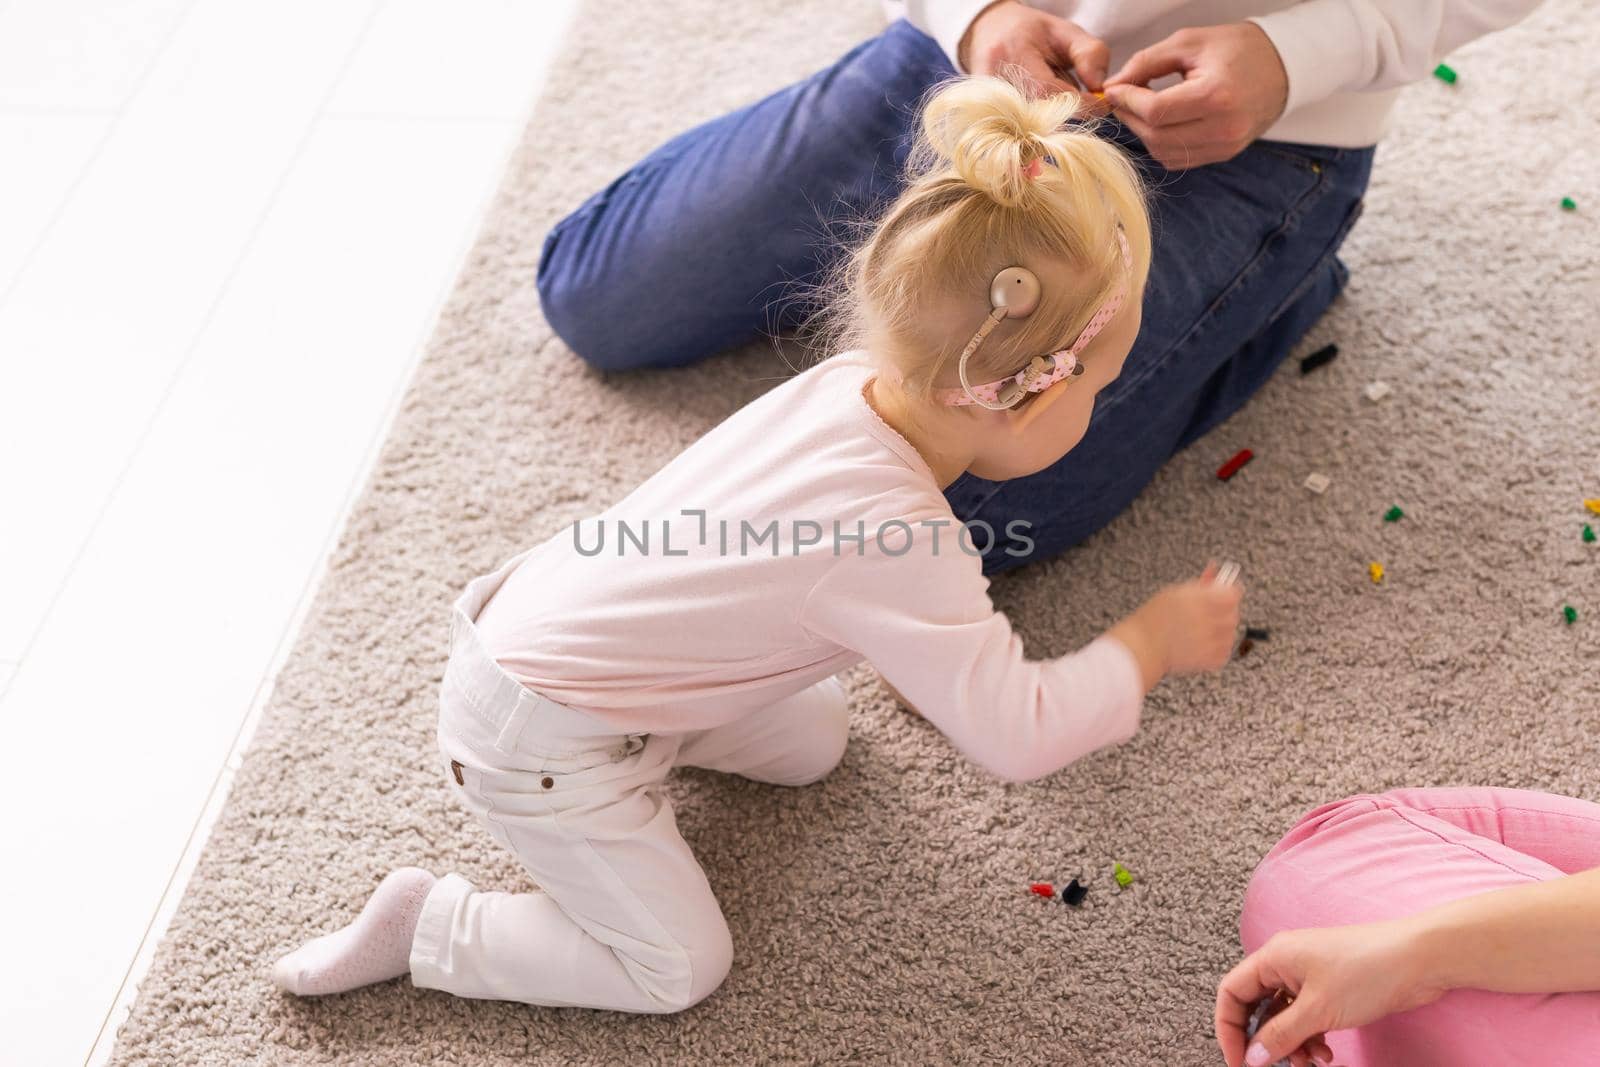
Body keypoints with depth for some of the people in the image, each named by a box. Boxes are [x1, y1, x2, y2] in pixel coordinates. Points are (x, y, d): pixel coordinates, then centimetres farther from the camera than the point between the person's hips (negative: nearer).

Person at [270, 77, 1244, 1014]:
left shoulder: (846, 384, -10)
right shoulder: (900, 541, -34)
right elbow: (1016, 737, -29)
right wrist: (1151, 642, -15)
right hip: (535, 748, -8)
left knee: (813, 739, 17)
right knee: (681, 968, 3)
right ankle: (427, 925, 9)